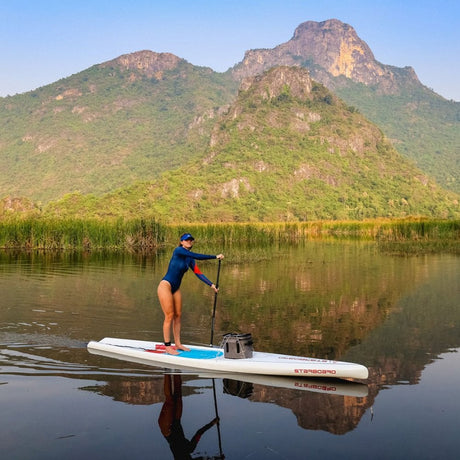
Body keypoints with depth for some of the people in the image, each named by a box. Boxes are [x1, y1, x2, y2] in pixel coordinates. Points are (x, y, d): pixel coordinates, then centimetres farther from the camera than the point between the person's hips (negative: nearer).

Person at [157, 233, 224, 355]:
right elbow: (197, 256, -21)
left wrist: (211, 284, 0)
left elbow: (198, 273, 9)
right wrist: (215, 257, -20)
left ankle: (178, 344, 17)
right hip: (165, 286, -8)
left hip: (176, 289, 8)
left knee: (178, 315, 9)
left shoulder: (190, 260, 11)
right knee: (169, 316, -6)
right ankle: (167, 346, 1)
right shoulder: (178, 251, -13)